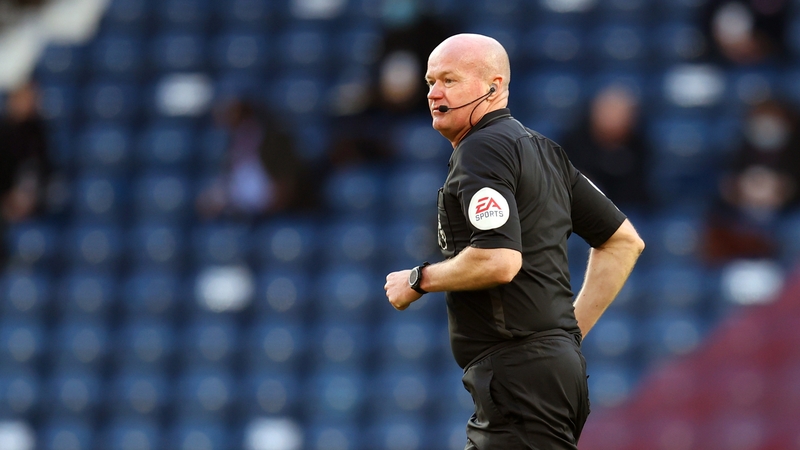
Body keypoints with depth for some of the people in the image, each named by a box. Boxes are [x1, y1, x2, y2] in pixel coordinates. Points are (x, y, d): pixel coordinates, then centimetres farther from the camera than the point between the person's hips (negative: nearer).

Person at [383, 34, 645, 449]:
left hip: (520, 370, -10)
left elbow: (498, 260, -24)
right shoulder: (543, 150, 19)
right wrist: (572, 329, 22)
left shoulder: (482, 150, -10)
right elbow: (624, 240, 24)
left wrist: (418, 280, -8)